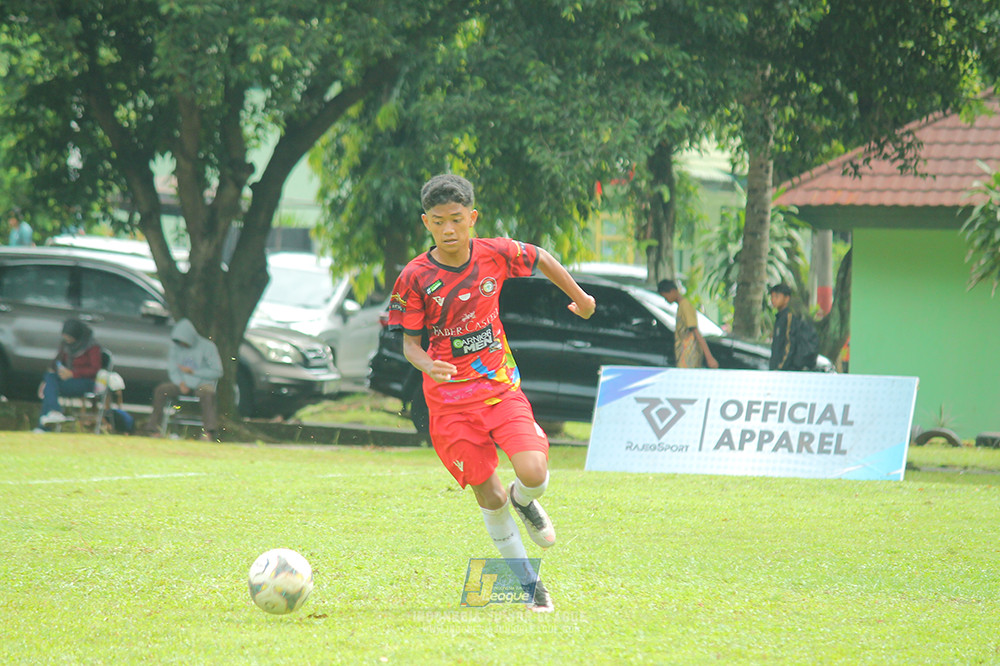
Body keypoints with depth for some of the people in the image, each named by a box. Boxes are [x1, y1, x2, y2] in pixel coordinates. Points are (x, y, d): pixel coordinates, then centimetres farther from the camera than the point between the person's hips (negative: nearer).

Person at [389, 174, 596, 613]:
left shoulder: (495, 254, -5)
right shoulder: (415, 277, -10)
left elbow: (541, 259, 15)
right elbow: (409, 341, -3)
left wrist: (579, 297, 27)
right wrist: (427, 365, -25)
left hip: (501, 387, 1)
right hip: (450, 400, -1)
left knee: (534, 475, -19)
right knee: (489, 498, 1)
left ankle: (524, 502, 20)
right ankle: (528, 585, 19)